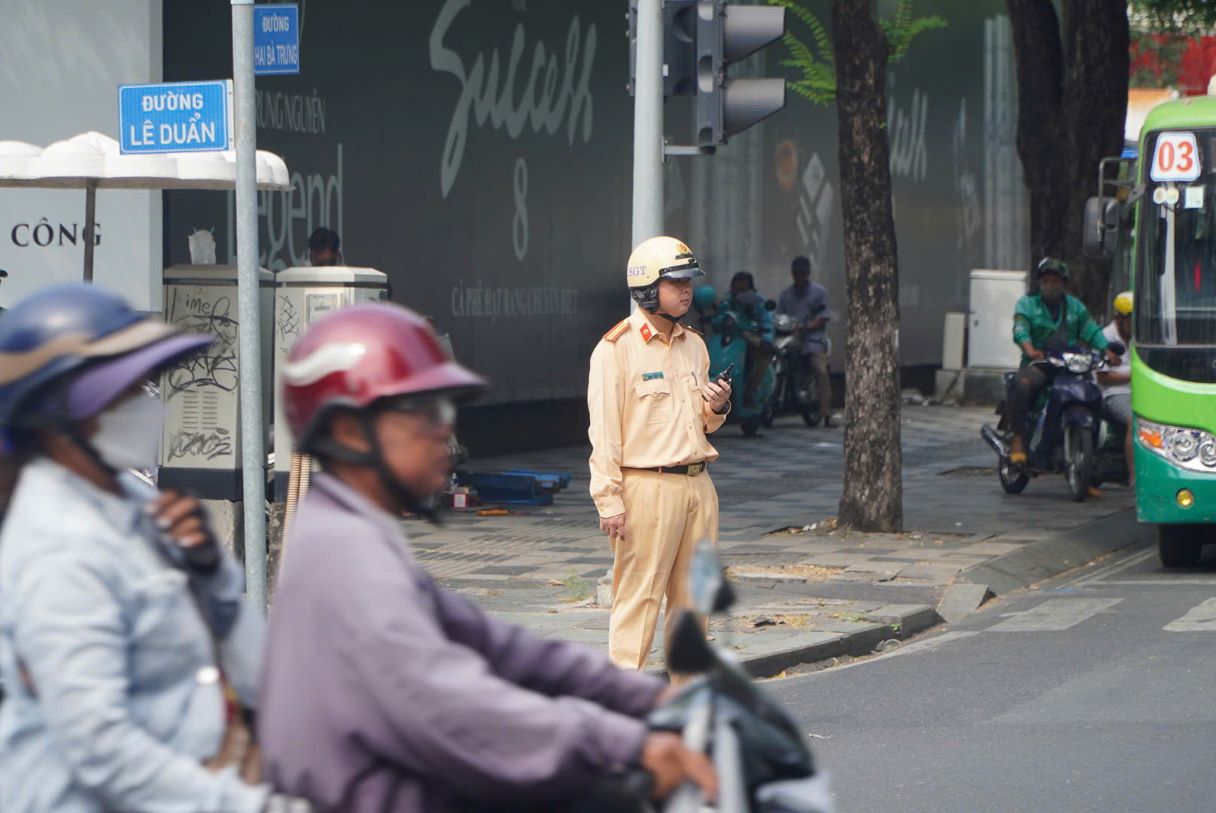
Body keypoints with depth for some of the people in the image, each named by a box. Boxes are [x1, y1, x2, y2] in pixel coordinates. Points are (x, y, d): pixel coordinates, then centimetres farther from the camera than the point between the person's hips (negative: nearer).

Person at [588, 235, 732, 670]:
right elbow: (604, 429, -12)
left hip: (698, 484, 7)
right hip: (647, 485, -7)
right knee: (638, 596, -6)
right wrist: (610, 500, -17)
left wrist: (717, 408, 0)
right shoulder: (617, 347, -8)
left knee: (692, 594, 10)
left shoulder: (694, 345, 14)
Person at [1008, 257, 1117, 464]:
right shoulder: (1027, 304, 9)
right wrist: (1030, 349, -32)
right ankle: (1018, 439, -28)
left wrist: (1107, 350, -11)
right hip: (1037, 363, -4)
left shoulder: (1075, 306, 21)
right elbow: (1020, 330, -10)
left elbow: (1091, 330, 9)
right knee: (1023, 385, -35)